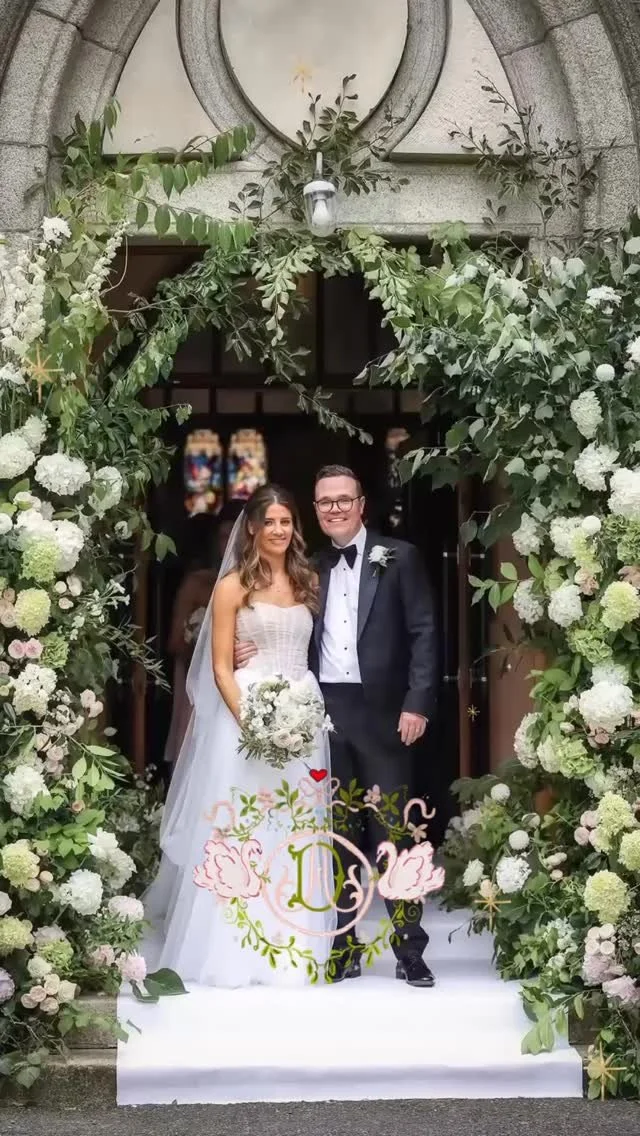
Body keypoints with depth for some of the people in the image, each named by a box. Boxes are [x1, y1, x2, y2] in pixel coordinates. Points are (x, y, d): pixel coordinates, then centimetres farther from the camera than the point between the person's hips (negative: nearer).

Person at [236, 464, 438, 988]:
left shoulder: (399, 558, 2)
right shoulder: (314, 568, 12)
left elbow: (423, 633, -3)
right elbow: (299, 641, 14)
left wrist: (418, 704, -11)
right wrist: (256, 650, -4)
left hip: (382, 714, -3)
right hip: (325, 714, 4)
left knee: (393, 834, 0)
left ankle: (410, 950, 7)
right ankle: (342, 949, 15)